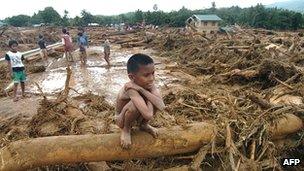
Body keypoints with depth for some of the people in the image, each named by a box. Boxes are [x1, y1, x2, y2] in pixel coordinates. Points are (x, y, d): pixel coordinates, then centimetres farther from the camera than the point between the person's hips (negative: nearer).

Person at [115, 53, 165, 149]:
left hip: (138, 116, 6)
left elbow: (161, 106, -33)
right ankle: (126, 129, -5)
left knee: (155, 101, -20)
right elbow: (149, 115, -47)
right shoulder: (131, 89, -38)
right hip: (122, 119, -6)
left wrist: (142, 90, -38)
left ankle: (143, 124, 9)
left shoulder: (149, 84, -19)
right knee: (136, 104, -37)